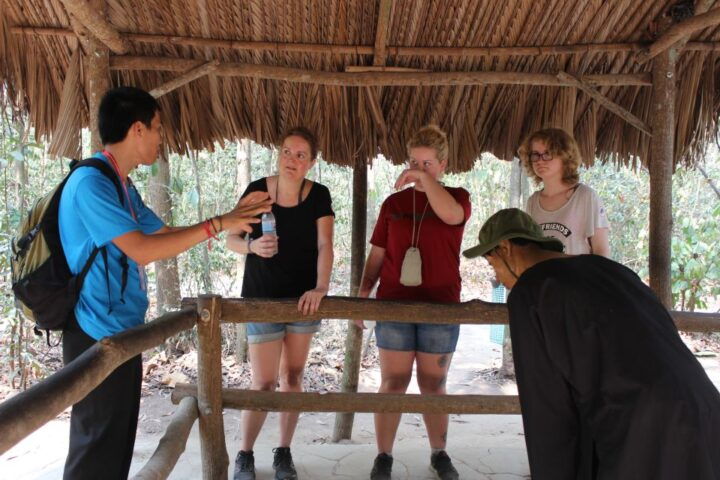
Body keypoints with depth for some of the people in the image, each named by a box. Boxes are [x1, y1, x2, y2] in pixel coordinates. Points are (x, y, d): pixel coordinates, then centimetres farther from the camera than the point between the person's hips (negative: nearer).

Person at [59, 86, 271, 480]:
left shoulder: (123, 186, 13)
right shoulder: (91, 182, -18)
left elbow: (166, 235, 16)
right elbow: (141, 249, -25)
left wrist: (232, 217, 11)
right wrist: (216, 225, -20)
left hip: (123, 330, 9)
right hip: (98, 335, -9)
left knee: (120, 440, 18)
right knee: (97, 448, 3)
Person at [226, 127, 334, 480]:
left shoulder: (319, 195, -3)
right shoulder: (257, 190, -8)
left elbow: (324, 244, -10)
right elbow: (231, 239, -6)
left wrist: (321, 287, -24)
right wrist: (252, 245, -27)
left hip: (303, 297, 2)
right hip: (262, 298, -2)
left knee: (292, 376, 10)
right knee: (264, 383, -2)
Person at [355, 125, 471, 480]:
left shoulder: (457, 197, 4)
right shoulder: (394, 203, 9)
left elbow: (452, 215, -22)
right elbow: (377, 255, 10)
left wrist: (425, 178, -24)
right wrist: (362, 294, 1)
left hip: (441, 306, -1)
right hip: (393, 304, 1)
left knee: (434, 384, 10)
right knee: (392, 383, 3)